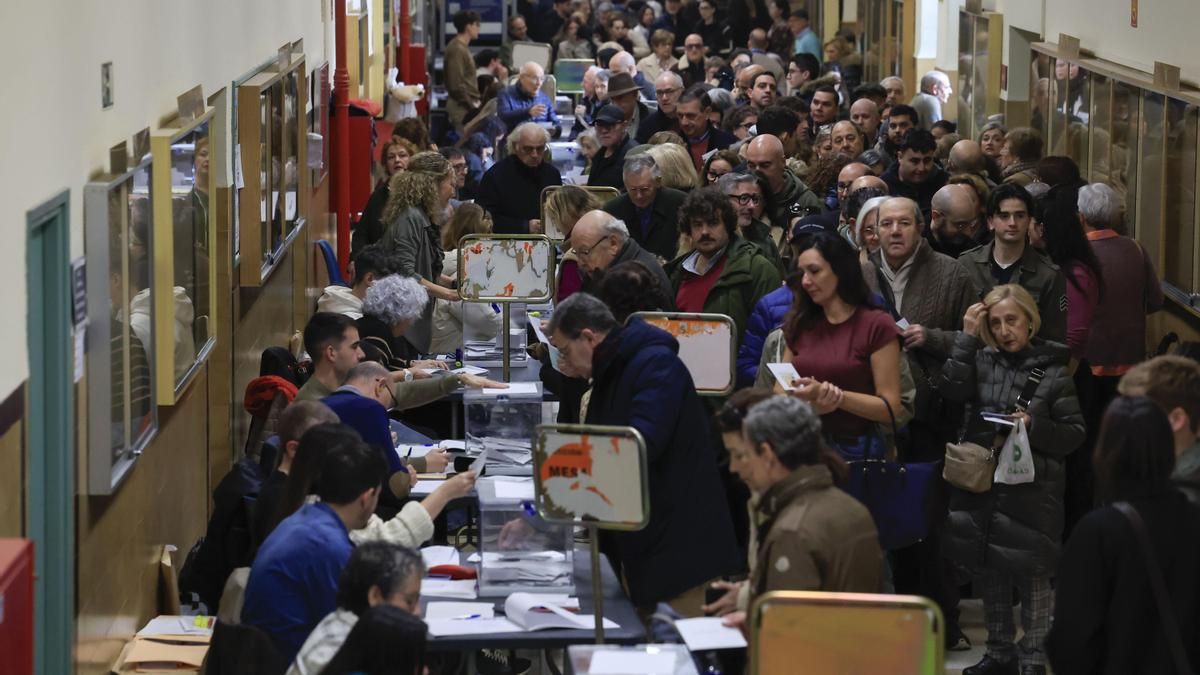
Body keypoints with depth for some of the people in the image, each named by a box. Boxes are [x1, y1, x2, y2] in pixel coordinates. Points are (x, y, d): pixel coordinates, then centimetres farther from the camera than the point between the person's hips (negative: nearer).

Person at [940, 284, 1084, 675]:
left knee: (1032, 573, -1)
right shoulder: (983, 360, 6)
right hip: (980, 483, 4)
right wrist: (968, 338, -11)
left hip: (1032, 488, -4)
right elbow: (952, 389, -11)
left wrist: (1034, 427, -17)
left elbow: (1074, 433, -1)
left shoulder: (1052, 371, -1)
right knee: (987, 571, 10)